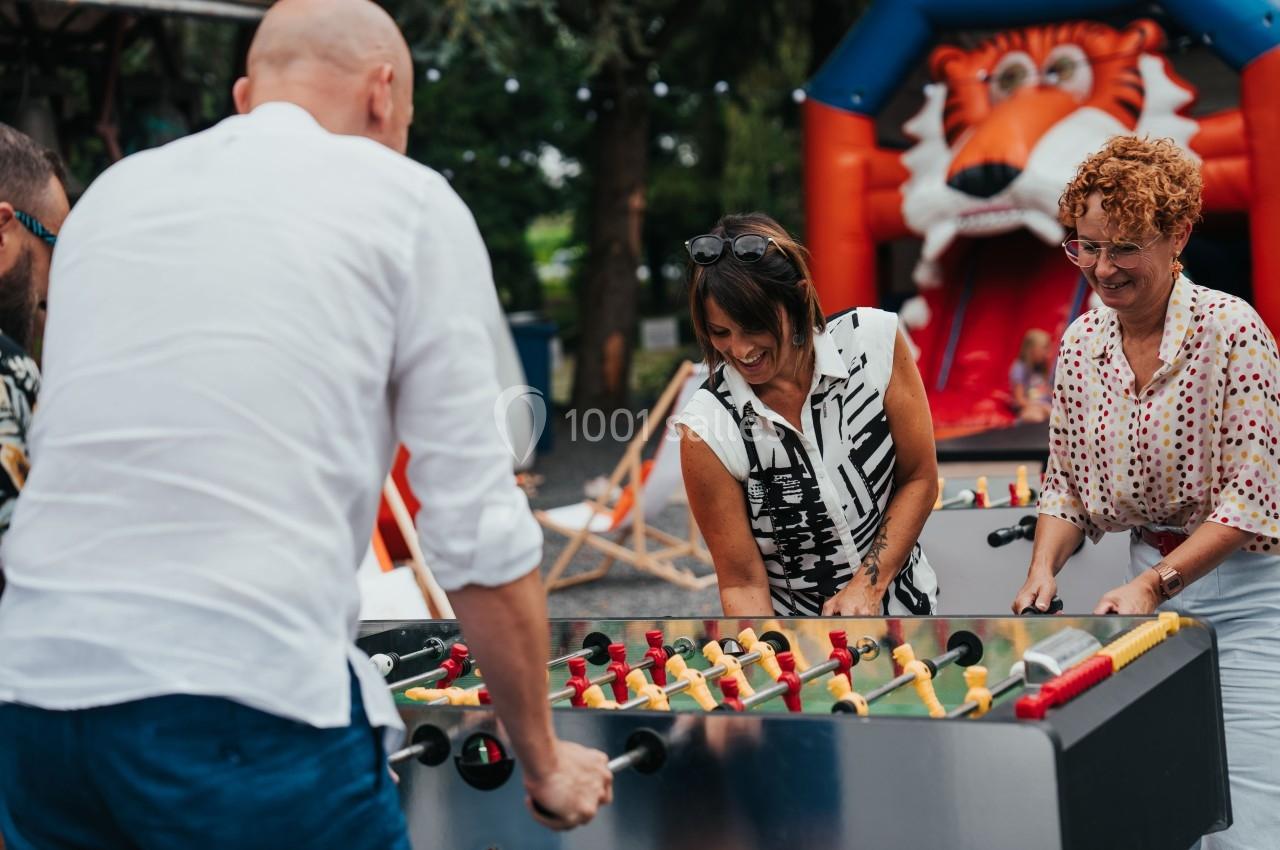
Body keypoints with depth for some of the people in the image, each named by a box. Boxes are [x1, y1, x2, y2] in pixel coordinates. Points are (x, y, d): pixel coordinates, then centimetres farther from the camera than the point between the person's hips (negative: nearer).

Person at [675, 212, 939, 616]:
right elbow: (742, 583, -14)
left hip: (901, 598, 0)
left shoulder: (874, 340, -14)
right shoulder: (708, 428, -19)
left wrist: (868, 585, -14)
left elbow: (919, 478, -5)